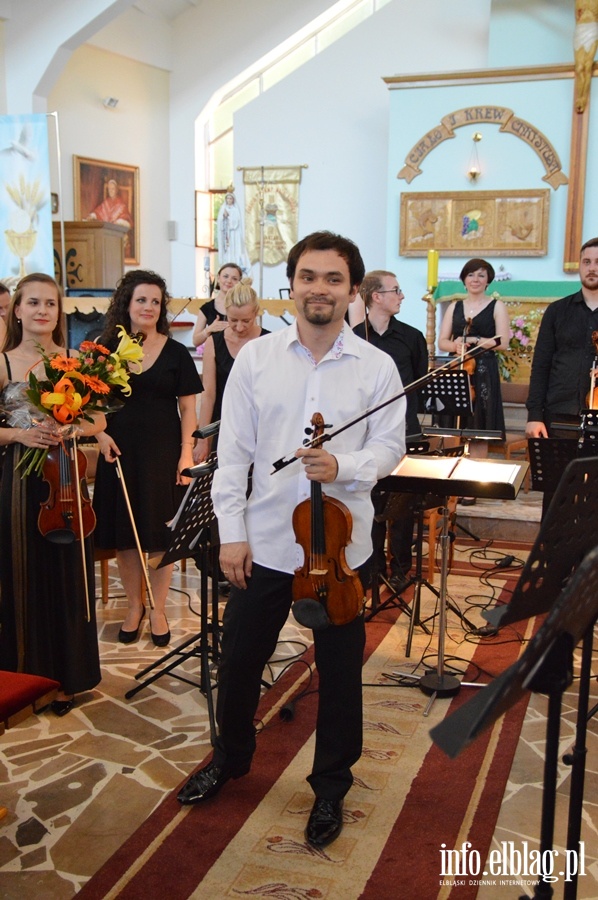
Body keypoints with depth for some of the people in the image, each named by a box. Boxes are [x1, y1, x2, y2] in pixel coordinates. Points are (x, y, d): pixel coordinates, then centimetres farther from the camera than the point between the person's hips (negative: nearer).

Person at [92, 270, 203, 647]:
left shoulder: (176, 353, 0)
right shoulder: (108, 349, 4)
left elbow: (188, 408, 0)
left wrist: (187, 453, -8)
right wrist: (101, 434, -7)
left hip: (163, 453, -1)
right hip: (120, 452, 2)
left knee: (161, 534, 3)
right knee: (124, 535, 7)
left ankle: (158, 608, 20)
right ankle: (134, 604, 25)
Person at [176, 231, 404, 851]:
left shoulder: (377, 367, -3)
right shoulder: (255, 358, -1)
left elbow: (390, 447, -2)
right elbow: (233, 451, -1)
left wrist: (342, 467, -23)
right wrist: (231, 532, -6)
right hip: (264, 541, 1)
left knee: (339, 672, 13)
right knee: (238, 661, 15)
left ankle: (330, 787, 35)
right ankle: (230, 758, 43)